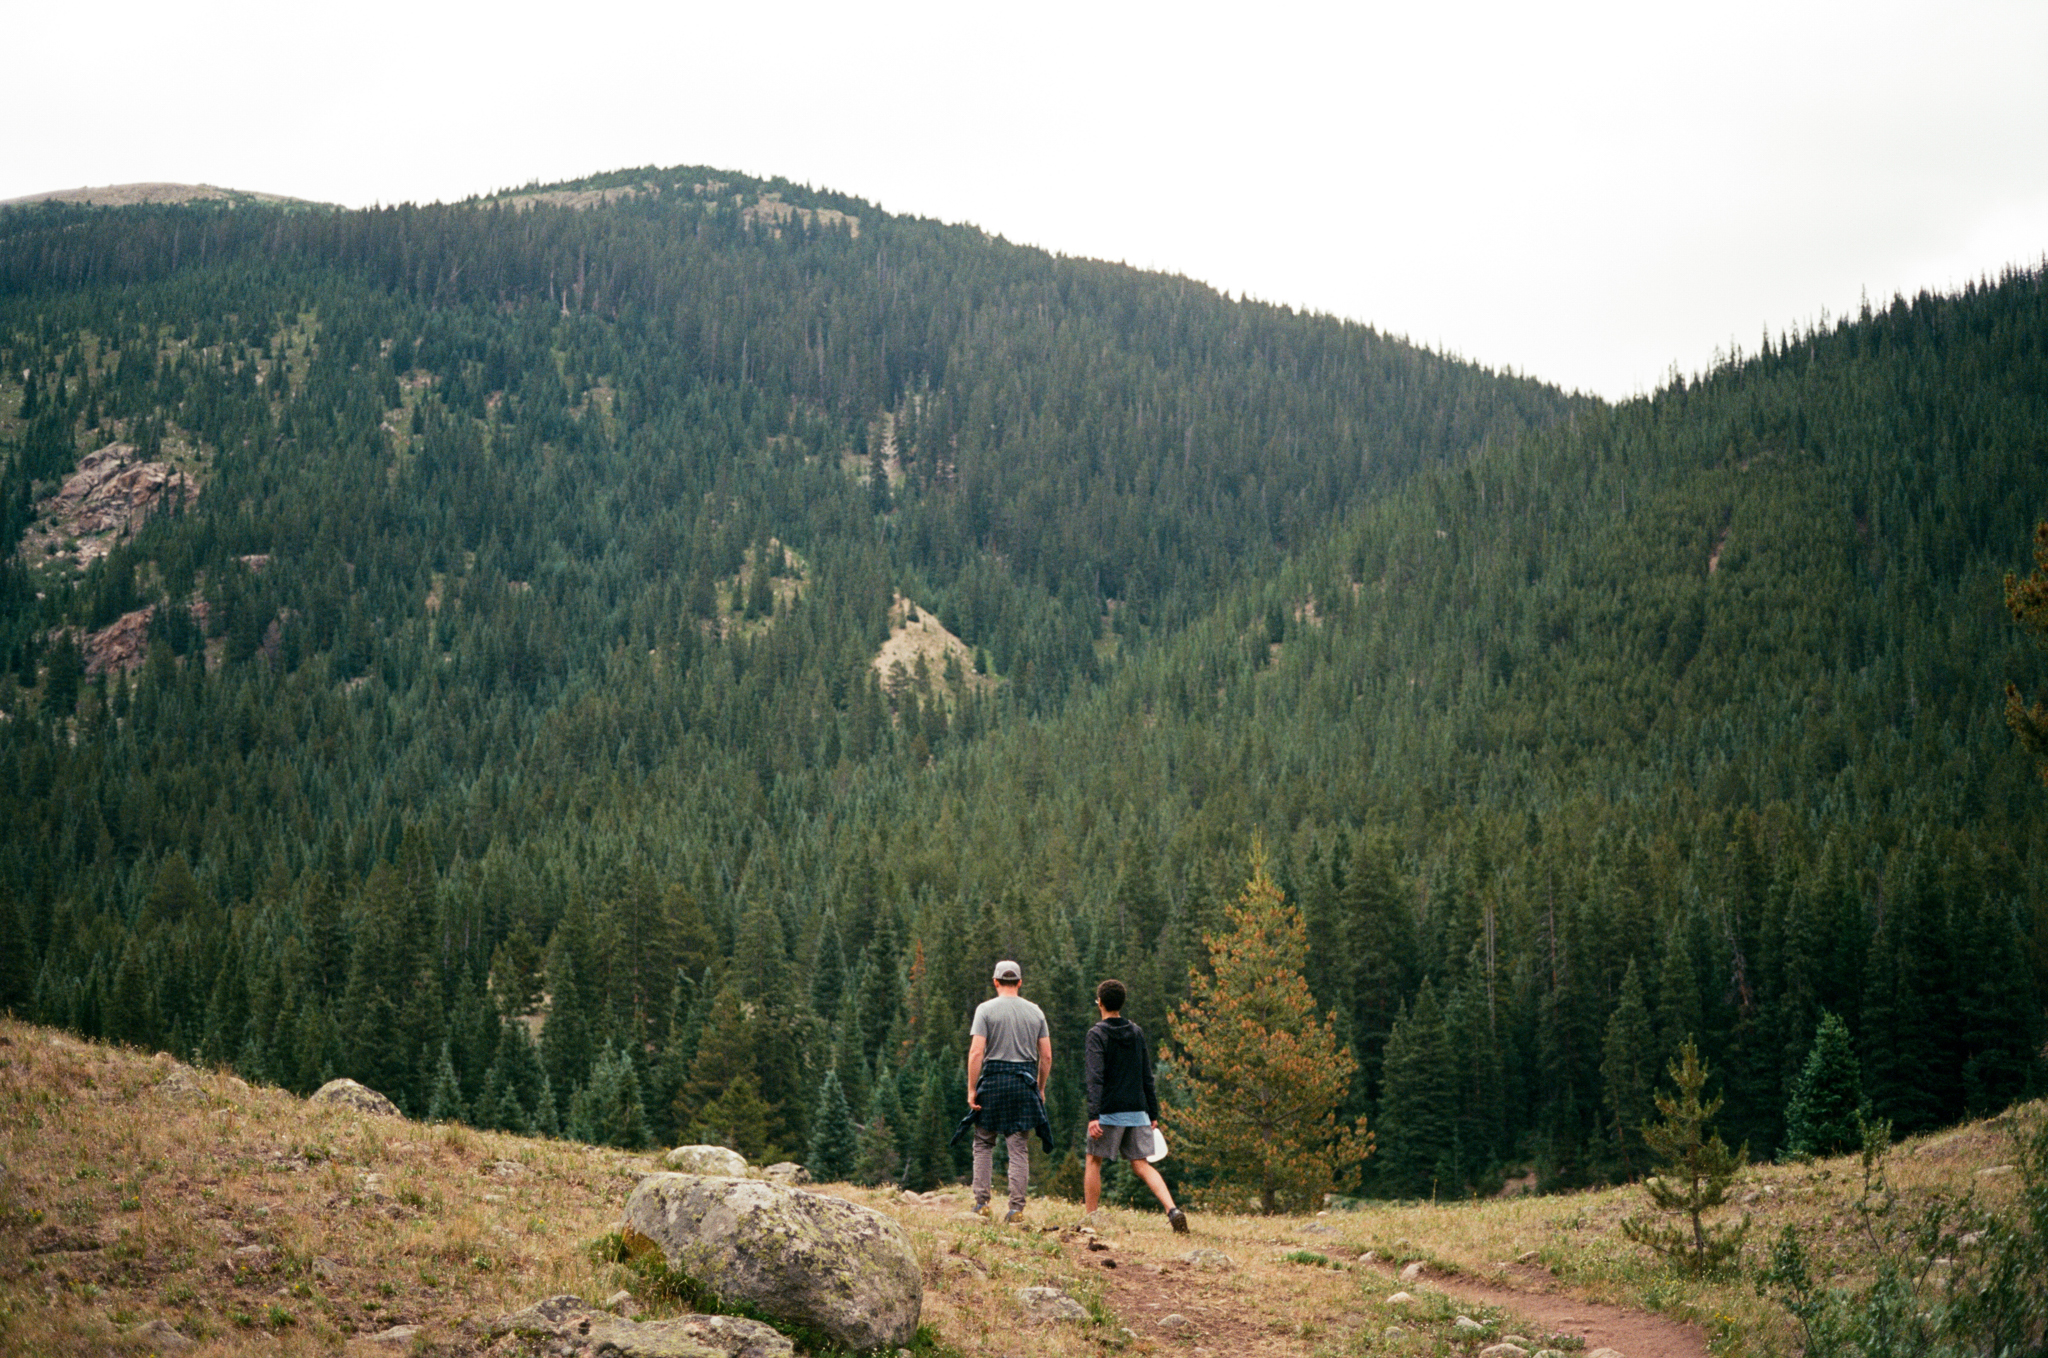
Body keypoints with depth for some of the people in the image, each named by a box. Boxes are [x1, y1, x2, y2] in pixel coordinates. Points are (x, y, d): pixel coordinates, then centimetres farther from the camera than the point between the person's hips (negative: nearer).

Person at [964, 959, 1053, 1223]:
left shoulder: (986, 1009, -2)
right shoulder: (1036, 1012, 8)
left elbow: (976, 1052, -10)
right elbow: (1046, 1056, 6)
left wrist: (971, 1089, -7)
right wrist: (1040, 1088, 17)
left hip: (993, 1081, -2)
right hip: (1025, 1081, 2)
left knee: (984, 1144, 9)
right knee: (1019, 1148, 4)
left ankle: (981, 1203, 3)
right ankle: (1016, 1206, 0)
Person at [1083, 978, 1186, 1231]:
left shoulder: (1097, 1034, -7)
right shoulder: (1137, 1032, 11)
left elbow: (1095, 1078, -16)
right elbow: (1147, 1077, 13)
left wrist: (1093, 1115, -21)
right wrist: (1153, 1113, 17)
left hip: (1109, 1111, -5)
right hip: (1137, 1111, 5)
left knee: (1093, 1162, 11)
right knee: (1142, 1165, 4)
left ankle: (1090, 1219, 13)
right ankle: (1173, 1210, -15)